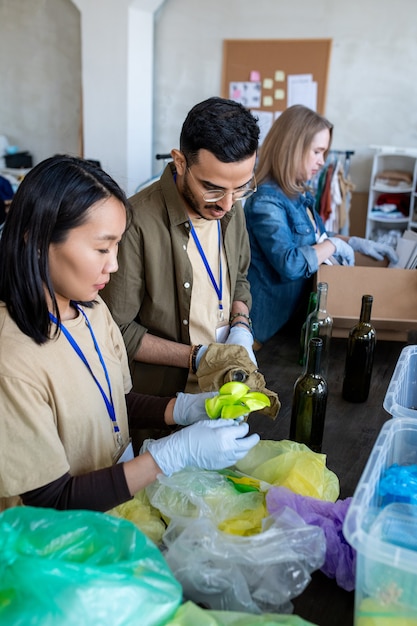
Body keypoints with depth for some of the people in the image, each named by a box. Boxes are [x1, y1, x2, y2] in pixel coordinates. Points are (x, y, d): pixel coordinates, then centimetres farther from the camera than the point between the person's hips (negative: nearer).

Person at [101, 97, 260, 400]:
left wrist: (241, 328, -8)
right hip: (158, 398, -6)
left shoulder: (231, 209, -5)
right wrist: (198, 358, -22)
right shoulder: (136, 224, -27)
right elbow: (118, 331, -20)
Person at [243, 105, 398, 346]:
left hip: (301, 303, 9)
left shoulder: (300, 193, 8)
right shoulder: (266, 201, -23)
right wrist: (334, 245, -18)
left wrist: (356, 242, 7)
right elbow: (289, 264, -33)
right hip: (276, 316, -9)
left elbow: (316, 237, 22)